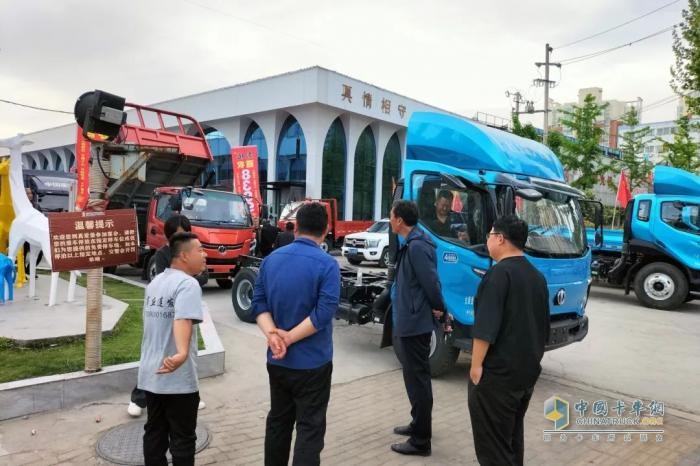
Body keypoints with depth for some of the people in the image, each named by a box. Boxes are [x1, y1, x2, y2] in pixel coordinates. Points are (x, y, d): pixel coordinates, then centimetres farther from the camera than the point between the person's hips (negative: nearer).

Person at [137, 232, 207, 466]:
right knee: (182, 438, 5)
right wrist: (182, 353, -50)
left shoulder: (155, 282, 10)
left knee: (154, 432, 17)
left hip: (151, 375, 8)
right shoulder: (187, 284, -18)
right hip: (178, 378, -8)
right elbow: (183, 320, -36)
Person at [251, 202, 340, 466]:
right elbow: (324, 313, -22)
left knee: (277, 422, 20)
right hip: (312, 362, -5)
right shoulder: (327, 264, -15)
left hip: (276, 361, 5)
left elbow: (259, 302, -1)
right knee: (310, 428, 5)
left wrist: (272, 334, -13)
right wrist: (288, 338, -16)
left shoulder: (272, 259, 2)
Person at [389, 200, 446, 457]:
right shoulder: (412, 243, 10)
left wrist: (438, 308, -6)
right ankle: (418, 424, 37)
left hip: (414, 324, -10)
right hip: (408, 322, 10)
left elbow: (431, 282, -22)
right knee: (415, 377, 21)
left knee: (417, 379, 1)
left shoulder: (417, 246, -21)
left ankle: (421, 441, 13)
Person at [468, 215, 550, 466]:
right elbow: (543, 325, 18)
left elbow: (486, 326, -23)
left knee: (492, 439, 0)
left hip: (497, 372, -9)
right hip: (528, 370, 9)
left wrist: (476, 364, -16)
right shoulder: (537, 276, 11)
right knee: (513, 433, 22)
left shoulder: (499, 273, -17)